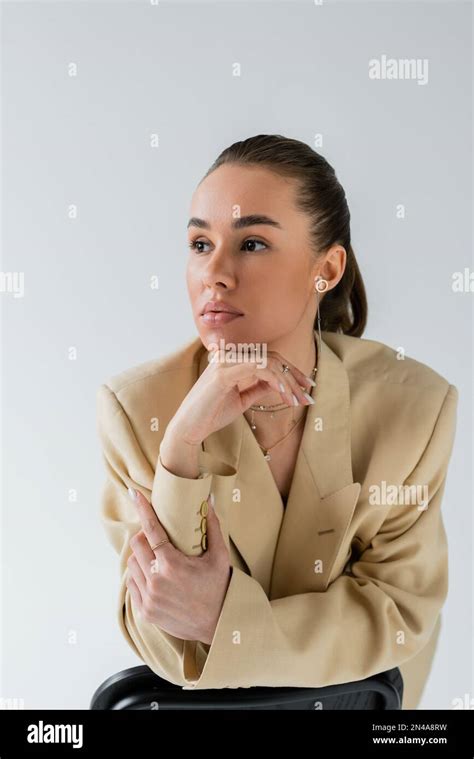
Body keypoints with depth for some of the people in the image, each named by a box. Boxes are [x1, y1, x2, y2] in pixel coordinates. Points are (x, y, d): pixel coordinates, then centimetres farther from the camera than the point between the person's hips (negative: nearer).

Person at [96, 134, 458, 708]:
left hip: (357, 690, 0)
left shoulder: (413, 403, -26)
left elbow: (401, 610, -19)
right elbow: (160, 644, -26)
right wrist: (181, 445, -41)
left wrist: (223, 618, -34)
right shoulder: (134, 405, -26)